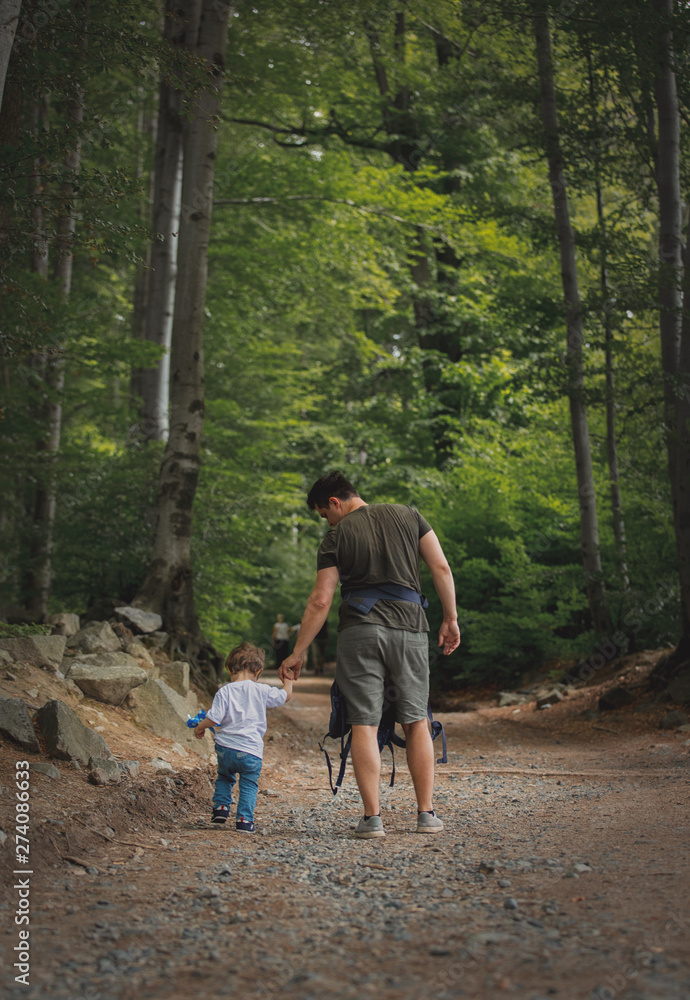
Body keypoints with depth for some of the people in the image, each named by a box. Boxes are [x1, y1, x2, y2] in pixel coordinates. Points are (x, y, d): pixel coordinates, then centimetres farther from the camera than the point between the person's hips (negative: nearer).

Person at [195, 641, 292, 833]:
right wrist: (287, 680, 31)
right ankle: (244, 819, 3)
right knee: (249, 785, 11)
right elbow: (285, 696, 11)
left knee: (224, 778, 27)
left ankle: (221, 807, 18)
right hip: (251, 750, -1)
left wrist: (200, 728, 12)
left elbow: (214, 718, -8)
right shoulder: (261, 691, -3)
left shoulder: (224, 691, -5)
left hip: (225, 748, 1)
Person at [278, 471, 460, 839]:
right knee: (415, 722, 11)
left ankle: (372, 818, -3)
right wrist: (450, 619, 13)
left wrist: (297, 653, 5)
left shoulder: (337, 536, 4)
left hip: (360, 629, -2)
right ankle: (426, 814, 9)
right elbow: (441, 568, 6)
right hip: (409, 628, 2)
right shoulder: (408, 515, 11)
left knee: (364, 724, 1)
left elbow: (320, 600, 0)